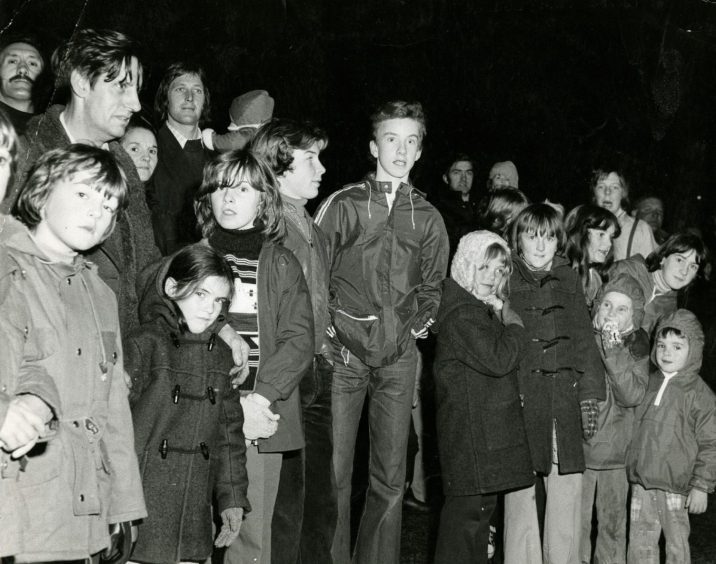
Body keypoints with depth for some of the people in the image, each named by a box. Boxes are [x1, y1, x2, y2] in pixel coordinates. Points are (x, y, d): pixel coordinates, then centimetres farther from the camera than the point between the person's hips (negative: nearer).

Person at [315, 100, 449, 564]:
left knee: (391, 474, 6)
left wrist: (422, 321, 7)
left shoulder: (428, 218, 11)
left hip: (400, 356, 3)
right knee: (335, 469, -3)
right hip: (345, 350, -3)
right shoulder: (343, 205, 2)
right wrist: (327, 324, -4)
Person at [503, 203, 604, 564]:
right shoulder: (506, 280, 4)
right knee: (519, 489, 0)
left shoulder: (568, 280, 13)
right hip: (517, 395, -2)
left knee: (566, 489, 4)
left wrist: (590, 394, 4)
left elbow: (583, 338, 12)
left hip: (564, 396, 3)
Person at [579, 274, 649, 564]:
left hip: (616, 451, 2)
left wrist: (613, 352, -20)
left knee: (613, 523, 13)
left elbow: (632, 396, -14)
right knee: (576, 522, 2)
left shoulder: (637, 346, 1)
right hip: (578, 446, -2)